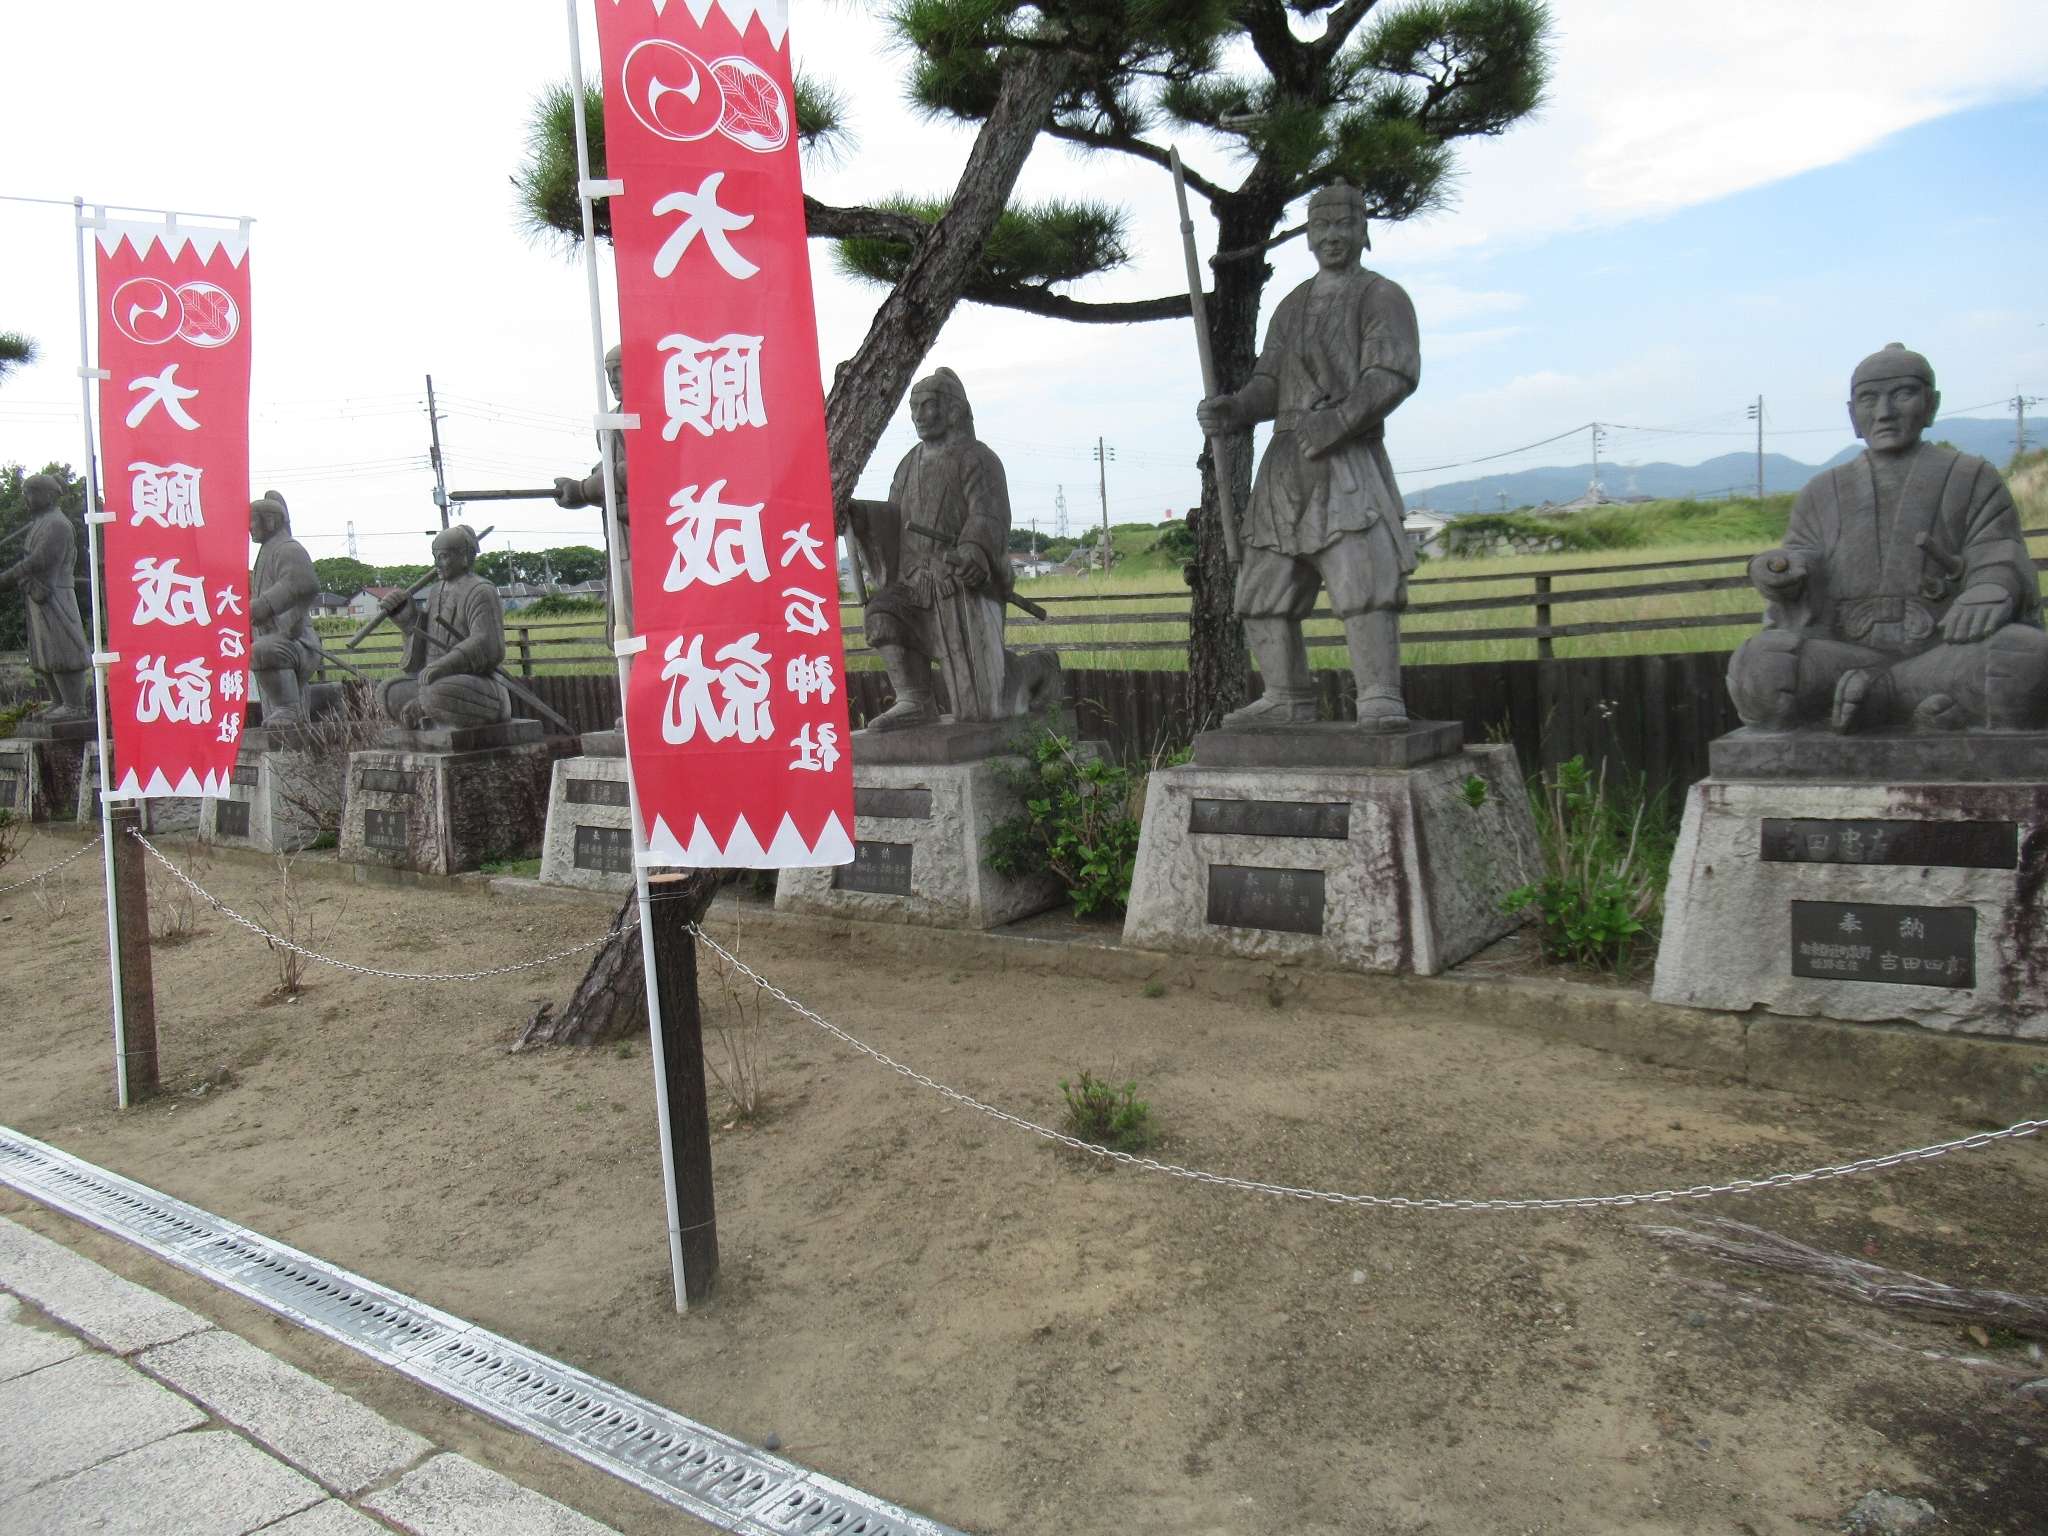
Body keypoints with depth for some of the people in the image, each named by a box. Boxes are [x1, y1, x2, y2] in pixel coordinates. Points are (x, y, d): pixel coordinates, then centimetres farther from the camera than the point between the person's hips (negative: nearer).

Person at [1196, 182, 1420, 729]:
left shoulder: (1382, 297, 3)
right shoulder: (1292, 307, 22)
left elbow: (1393, 375, -12)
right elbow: (1268, 385, 14)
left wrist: (1340, 418, -27)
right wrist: (1231, 409, -8)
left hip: (1348, 460, -6)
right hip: (1285, 463, 7)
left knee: (1363, 577, -21)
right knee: (1265, 589, 5)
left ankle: (1381, 703, -23)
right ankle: (1285, 701, 13)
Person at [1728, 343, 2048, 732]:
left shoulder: (1973, 481, 13)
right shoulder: (1823, 494, 19)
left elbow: (1999, 563, 3)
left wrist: (1990, 593, -23)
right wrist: (1781, 573, -17)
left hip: (1946, 653, -1)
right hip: (1849, 654, 1)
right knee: (1758, 667, -31)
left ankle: (1875, 694, -21)